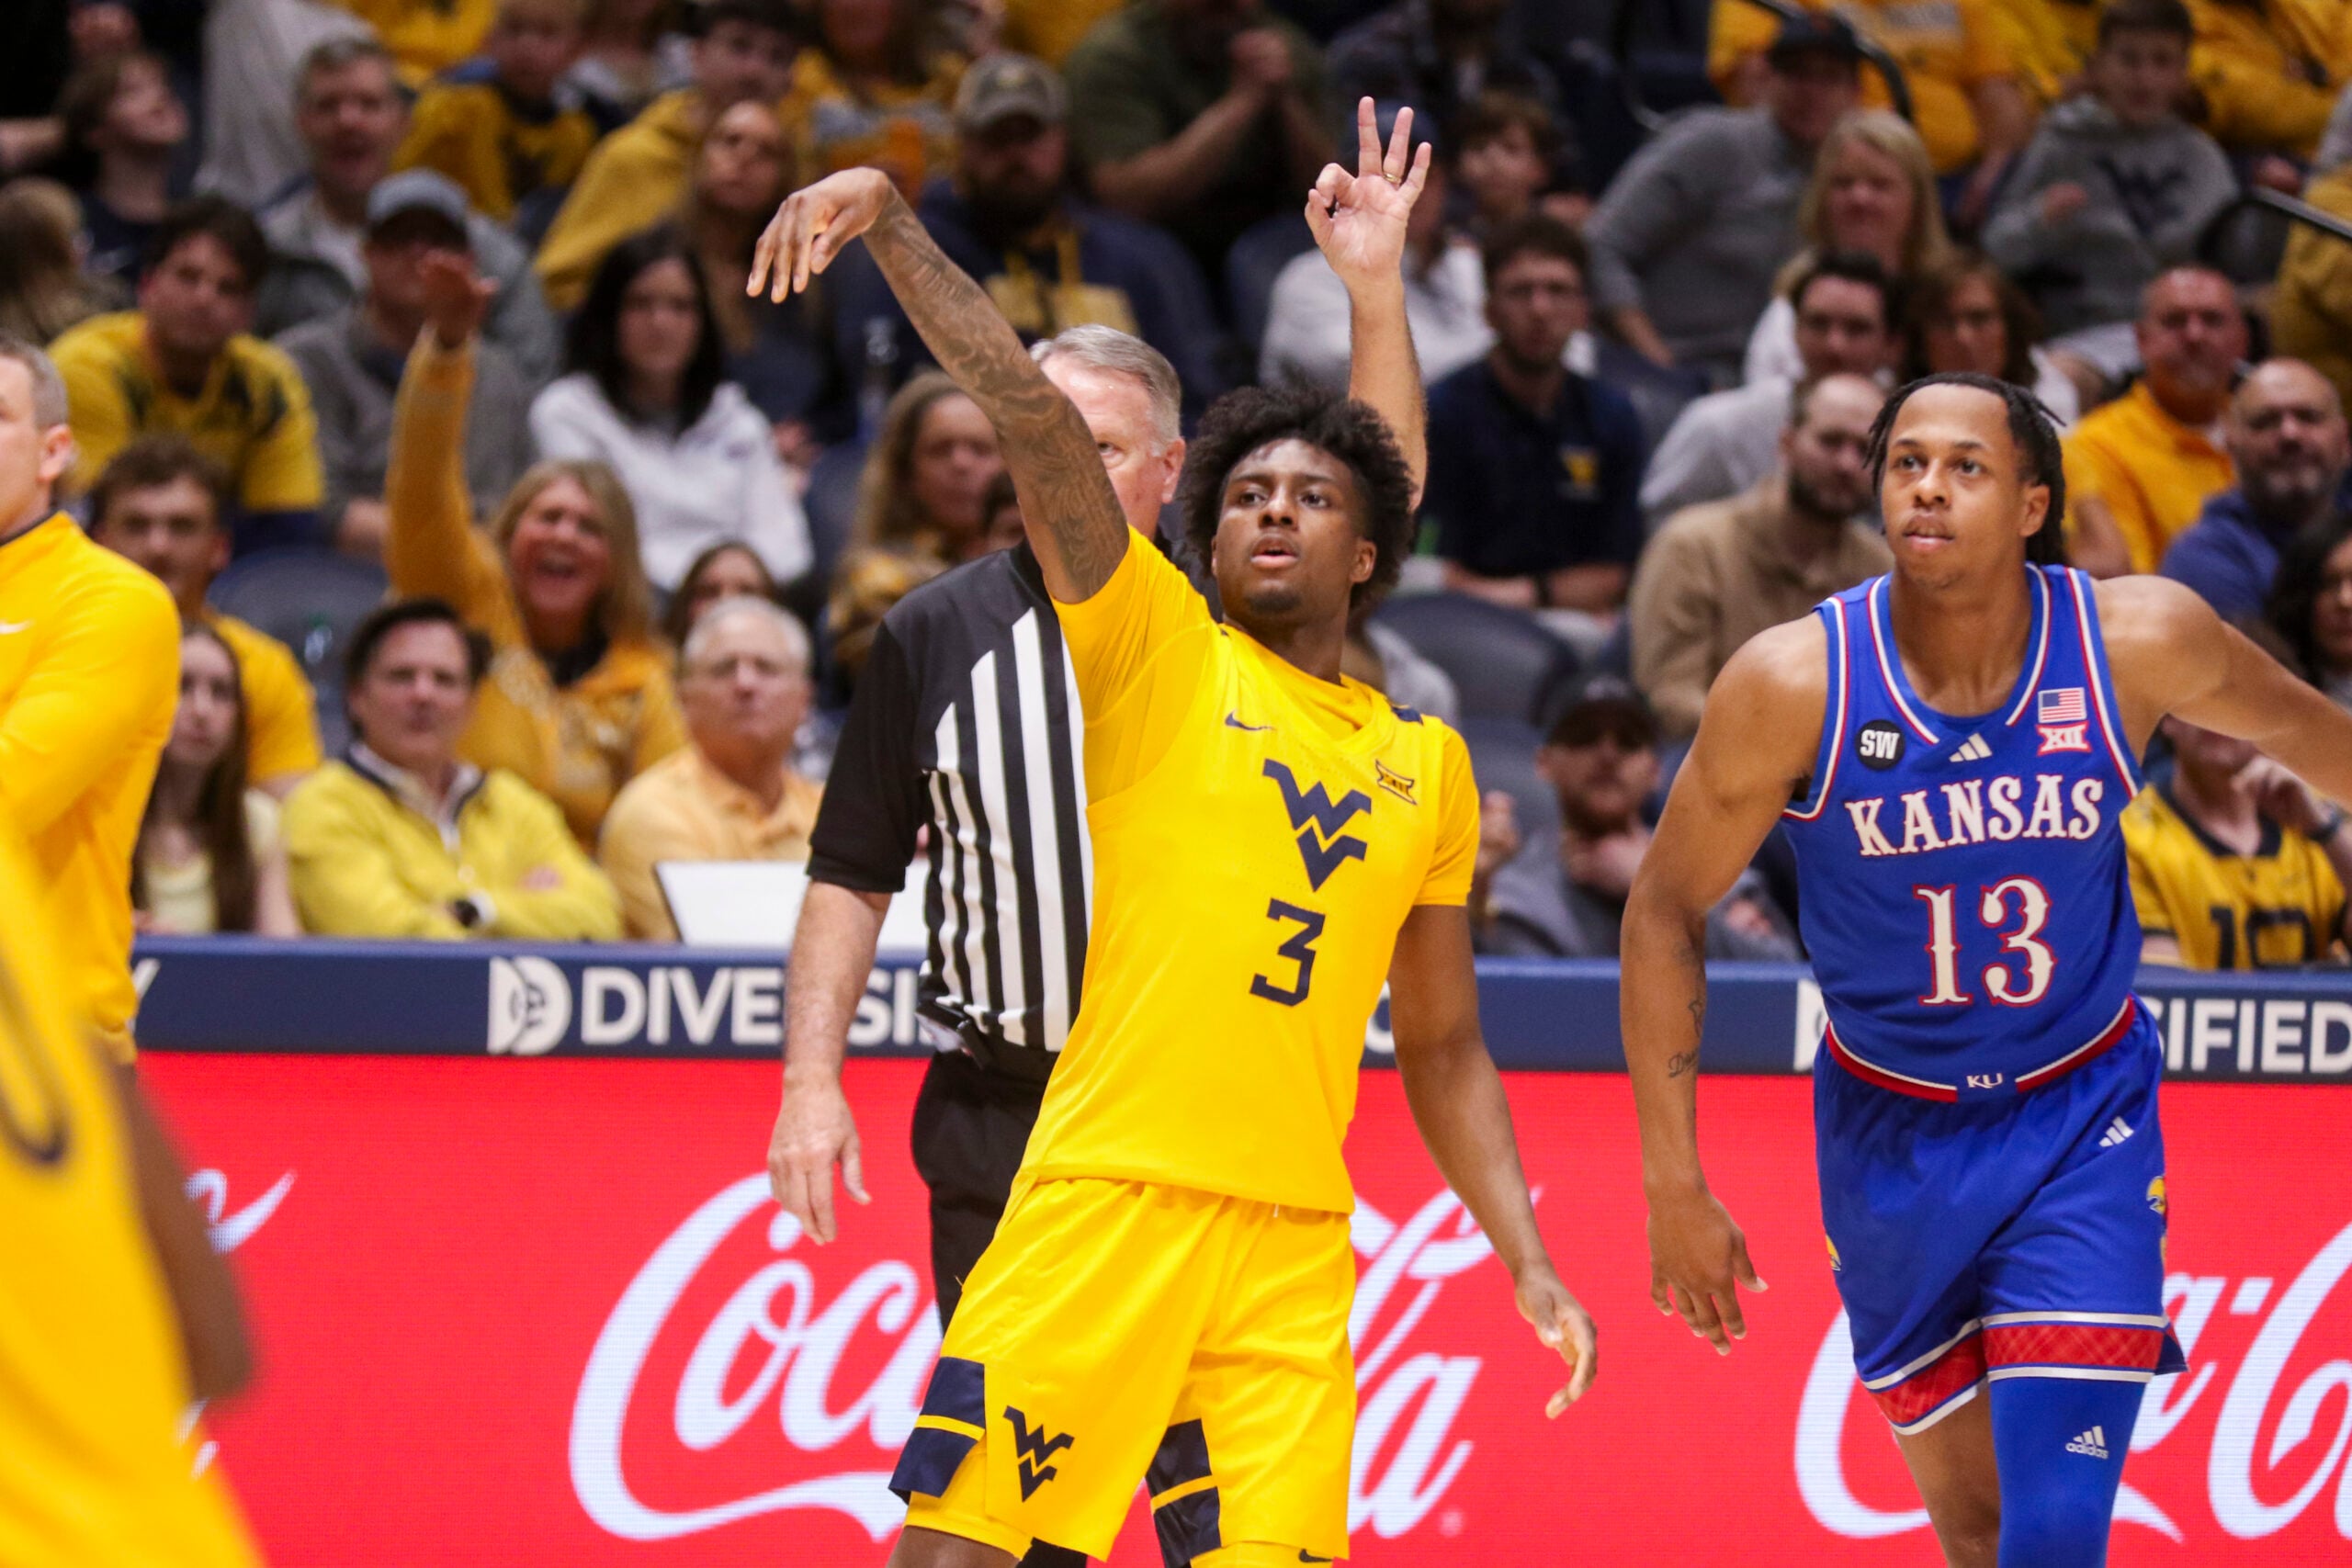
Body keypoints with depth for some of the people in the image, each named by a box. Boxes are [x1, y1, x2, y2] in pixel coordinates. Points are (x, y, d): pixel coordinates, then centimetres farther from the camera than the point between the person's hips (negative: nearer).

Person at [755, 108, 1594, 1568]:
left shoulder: (1426, 762, 19)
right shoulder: (1158, 653, 8)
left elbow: (1445, 1049, 23)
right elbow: (1033, 408, -4)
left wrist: (1529, 1262, 15)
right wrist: (893, 222, -15)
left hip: (1299, 1235, 4)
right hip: (1109, 1190, -4)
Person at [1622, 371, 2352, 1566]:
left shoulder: (2139, 642, -17)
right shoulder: (1794, 684, -20)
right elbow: (1665, 910, -9)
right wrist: (1675, 1186, -10)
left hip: (2080, 1117, -1)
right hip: (1891, 1132, 1)